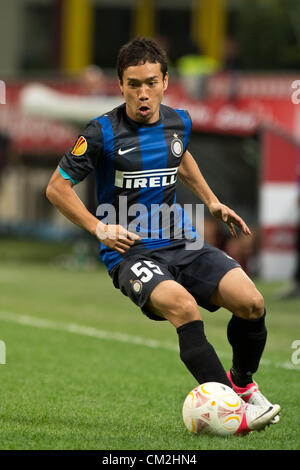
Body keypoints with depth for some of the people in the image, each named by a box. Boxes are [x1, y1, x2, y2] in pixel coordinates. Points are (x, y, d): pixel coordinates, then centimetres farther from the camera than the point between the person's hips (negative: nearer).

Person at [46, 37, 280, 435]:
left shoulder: (179, 122, 7)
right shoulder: (103, 133, -9)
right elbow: (57, 187, -3)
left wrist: (211, 201, 24)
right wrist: (100, 229, -11)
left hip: (181, 242, 5)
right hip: (131, 252, -5)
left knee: (251, 303, -15)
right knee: (184, 306, -34)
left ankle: (242, 381, 14)